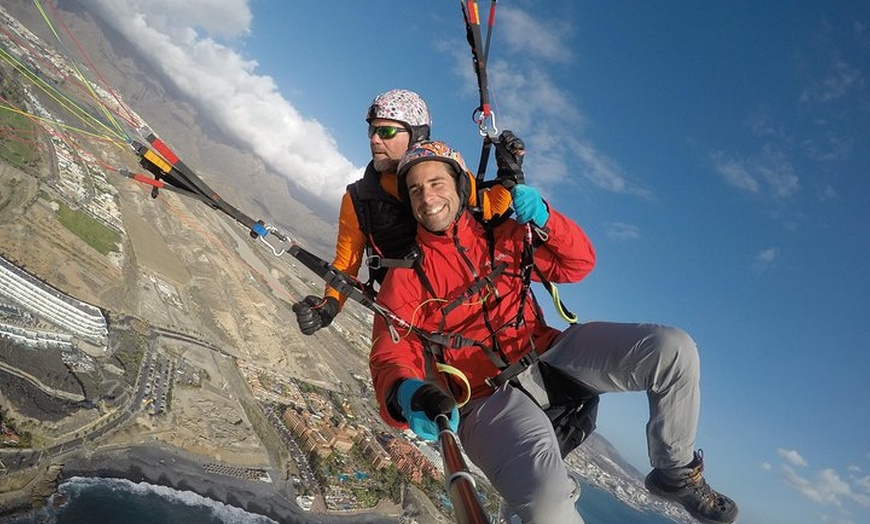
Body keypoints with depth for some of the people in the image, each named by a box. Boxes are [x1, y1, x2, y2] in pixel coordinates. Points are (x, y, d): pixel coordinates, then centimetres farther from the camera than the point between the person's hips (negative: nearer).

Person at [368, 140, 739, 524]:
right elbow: (391, 356, -11)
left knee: (674, 350, -13)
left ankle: (676, 472, 10)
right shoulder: (406, 277, 0)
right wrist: (406, 393, -35)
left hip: (547, 355, 5)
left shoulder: (498, 236, 10)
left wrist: (543, 219, -10)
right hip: (487, 397, -4)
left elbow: (578, 264, 9)